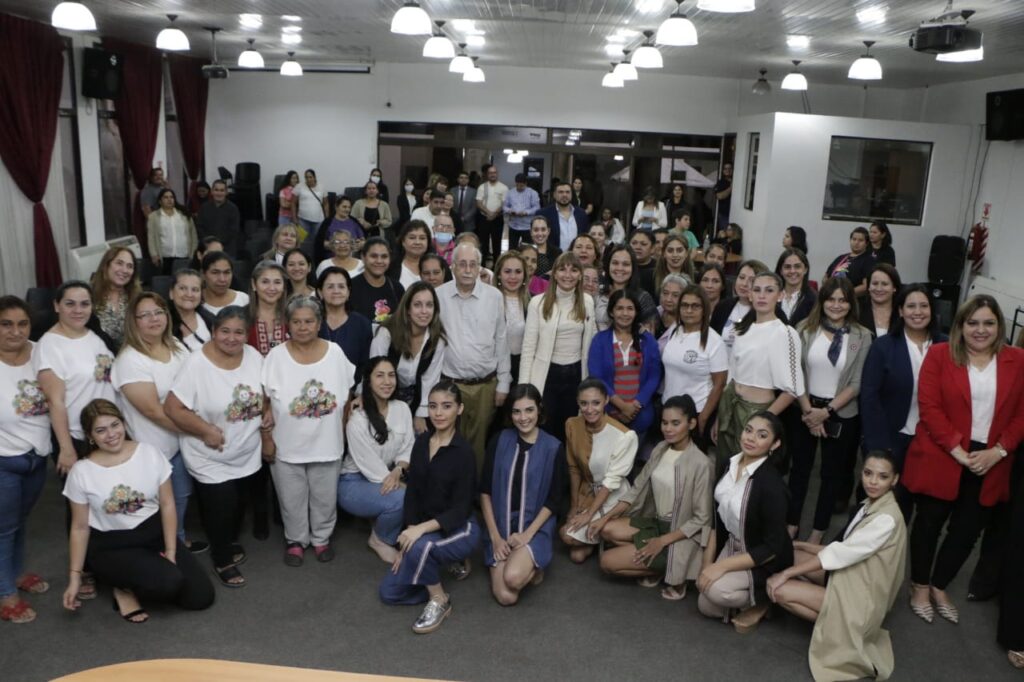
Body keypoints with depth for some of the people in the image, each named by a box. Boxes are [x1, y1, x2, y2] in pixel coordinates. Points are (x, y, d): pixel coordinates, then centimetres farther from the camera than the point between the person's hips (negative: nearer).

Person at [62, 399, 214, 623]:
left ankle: (137, 583, 15)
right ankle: (125, 589, 2)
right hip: (110, 546, -3)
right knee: (170, 581, -30)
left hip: (155, 534, 3)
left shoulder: (149, 453, -6)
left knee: (201, 597, -7)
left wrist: (171, 552, -7)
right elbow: (80, 527, -1)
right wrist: (75, 576, -5)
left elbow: (167, 504, -3)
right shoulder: (82, 472, -9)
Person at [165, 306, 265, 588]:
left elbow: (264, 396, 8)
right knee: (220, 509, 5)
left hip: (247, 454, 5)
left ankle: (230, 543, 49)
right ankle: (222, 561, 29)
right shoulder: (197, 364, -23)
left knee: (238, 505, 23)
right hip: (212, 459, -5)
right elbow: (172, 408, -22)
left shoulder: (254, 356, -7)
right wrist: (206, 430, -24)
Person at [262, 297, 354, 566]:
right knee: (292, 500, 14)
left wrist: (344, 434, 6)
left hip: (327, 445, 1)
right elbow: (266, 404, -5)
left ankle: (321, 538, 39)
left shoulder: (335, 353, -5)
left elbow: (346, 398, 3)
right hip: (287, 446, -1)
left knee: (325, 498, 16)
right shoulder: (276, 356, -10)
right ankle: (295, 540, 37)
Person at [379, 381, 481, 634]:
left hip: (460, 529, -6)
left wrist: (421, 529, -33)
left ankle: (440, 600, -10)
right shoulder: (421, 442, 0)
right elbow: (412, 494, 1)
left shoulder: (464, 451, -19)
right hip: (423, 530, 6)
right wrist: (405, 540, -6)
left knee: (420, 546, -36)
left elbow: (460, 510, -20)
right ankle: (444, 564, 18)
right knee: (389, 593, 1)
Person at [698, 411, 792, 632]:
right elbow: (719, 518, 3)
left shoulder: (771, 482, -28)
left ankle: (760, 601, 2)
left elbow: (772, 547, -24)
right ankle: (746, 594, 24)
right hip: (731, 546, 6)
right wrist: (707, 563, 1)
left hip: (765, 560, -6)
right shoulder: (730, 463, -8)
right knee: (706, 607, 2)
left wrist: (721, 566, -26)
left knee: (716, 590, -28)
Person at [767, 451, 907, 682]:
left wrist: (787, 573, -22)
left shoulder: (887, 518, -24)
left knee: (778, 590, -20)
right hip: (849, 579, 9)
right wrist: (800, 545, 1)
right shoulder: (871, 505, 3)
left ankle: (835, 625, -1)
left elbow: (840, 554, -25)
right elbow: (843, 551, 7)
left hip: (858, 596, -9)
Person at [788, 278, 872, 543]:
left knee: (832, 473, 10)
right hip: (806, 409, 1)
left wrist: (827, 411, -15)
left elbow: (857, 383, -8)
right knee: (800, 468, 11)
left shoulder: (862, 336, -6)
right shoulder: (805, 329, -5)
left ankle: (817, 533, 23)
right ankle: (791, 526, 24)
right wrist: (808, 410, -12)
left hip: (841, 414, 0)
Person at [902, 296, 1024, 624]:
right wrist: (957, 450, -17)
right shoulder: (939, 354, -6)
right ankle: (919, 586, 30)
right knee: (930, 522, 11)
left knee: (968, 529, 12)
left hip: (990, 464, 3)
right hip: (941, 460, -3)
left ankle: (939, 587, 32)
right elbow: (929, 407, -12)